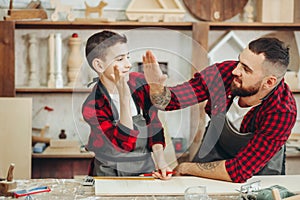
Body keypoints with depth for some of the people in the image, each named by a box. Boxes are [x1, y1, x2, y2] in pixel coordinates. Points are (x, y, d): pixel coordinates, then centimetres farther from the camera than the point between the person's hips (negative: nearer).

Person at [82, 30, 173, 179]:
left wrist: (160, 160, -7)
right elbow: (127, 144, -26)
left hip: (146, 169, 3)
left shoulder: (139, 82, -2)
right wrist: (124, 95, -33)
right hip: (111, 175, -3)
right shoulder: (92, 107, -17)